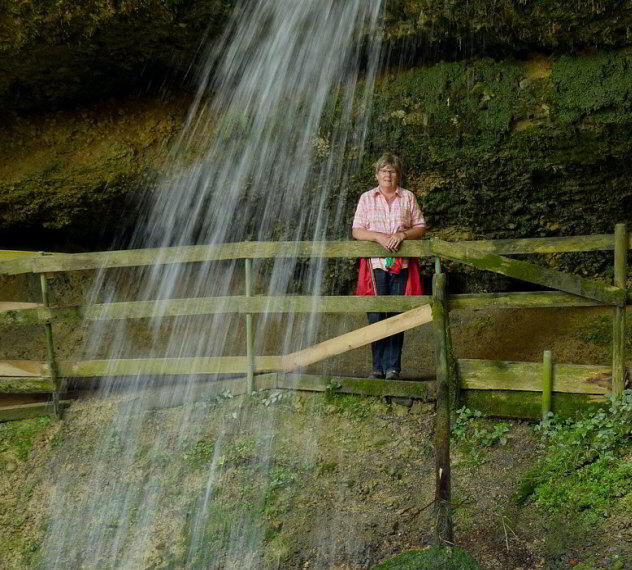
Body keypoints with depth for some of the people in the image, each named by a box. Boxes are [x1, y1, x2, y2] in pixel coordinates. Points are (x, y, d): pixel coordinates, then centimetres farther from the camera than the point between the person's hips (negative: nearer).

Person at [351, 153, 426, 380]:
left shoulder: (408, 198, 11)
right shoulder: (367, 198, 11)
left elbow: (421, 228, 8)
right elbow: (356, 231, 5)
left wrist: (402, 234, -11)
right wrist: (379, 236, -12)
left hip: (402, 265, 0)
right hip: (375, 263, 0)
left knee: (397, 316, -2)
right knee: (375, 316, -4)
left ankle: (393, 367, 3)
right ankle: (378, 366, 3)